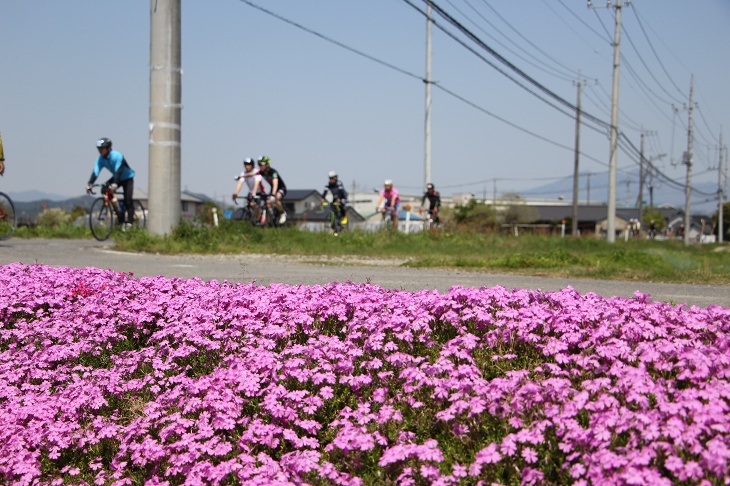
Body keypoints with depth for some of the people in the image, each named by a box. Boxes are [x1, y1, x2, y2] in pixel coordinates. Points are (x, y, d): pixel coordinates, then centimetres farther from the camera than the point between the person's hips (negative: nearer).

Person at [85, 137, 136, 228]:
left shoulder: (117, 156, -30)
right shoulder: (100, 159, -13)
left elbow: (118, 171, -40)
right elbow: (95, 172, -22)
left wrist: (114, 184, -53)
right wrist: (89, 184, -37)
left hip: (127, 178, -6)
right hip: (116, 178, 6)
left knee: (128, 199, -19)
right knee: (104, 190, -17)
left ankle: (130, 221, -11)